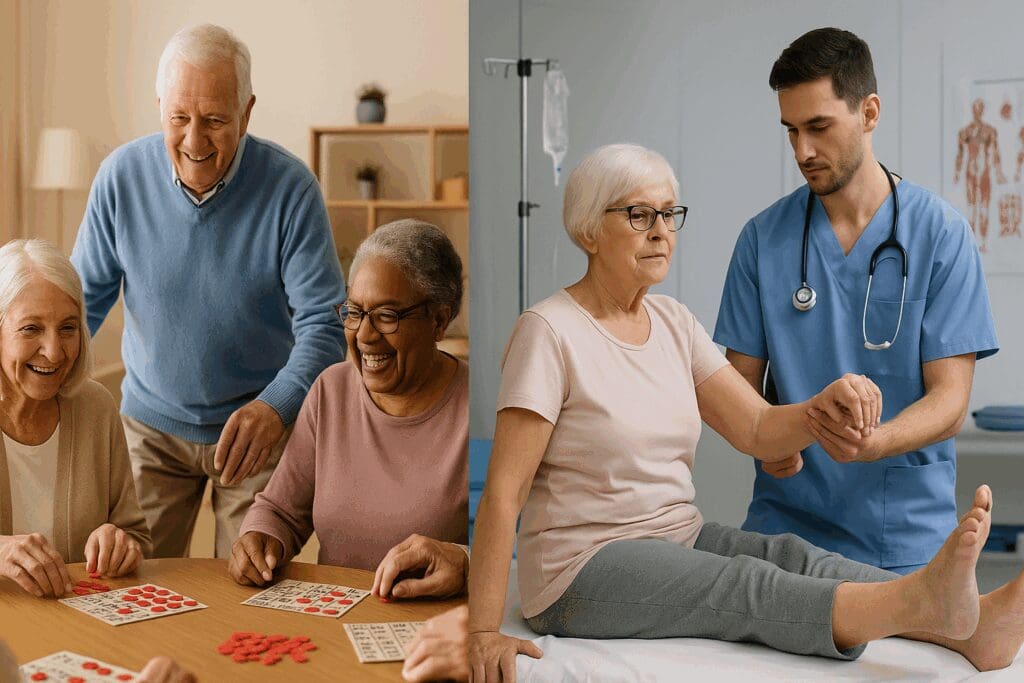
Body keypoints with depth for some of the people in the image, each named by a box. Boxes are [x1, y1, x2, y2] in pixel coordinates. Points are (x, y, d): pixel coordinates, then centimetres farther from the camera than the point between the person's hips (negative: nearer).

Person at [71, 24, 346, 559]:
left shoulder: (290, 187, -16)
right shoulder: (122, 175, -8)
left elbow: (323, 323, -17)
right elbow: (84, 296, 2)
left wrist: (275, 406, -36)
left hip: (258, 426, -2)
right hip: (150, 420, 2)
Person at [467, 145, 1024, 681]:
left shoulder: (672, 321, 9)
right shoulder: (550, 331, -13)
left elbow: (760, 431, 2)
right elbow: (503, 490, -18)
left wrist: (825, 406, -21)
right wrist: (484, 635, -24)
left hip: (678, 539, 6)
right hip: (583, 571, -6)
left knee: (789, 555, -21)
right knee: (747, 584, -29)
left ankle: (965, 631, -39)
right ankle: (920, 602, -49)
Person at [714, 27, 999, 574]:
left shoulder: (940, 234, -4)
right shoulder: (763, 238, 3)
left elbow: (950, 401, -8)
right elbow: (741, 379, 7)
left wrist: (874, 442, -28)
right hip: (786, 523, 2)